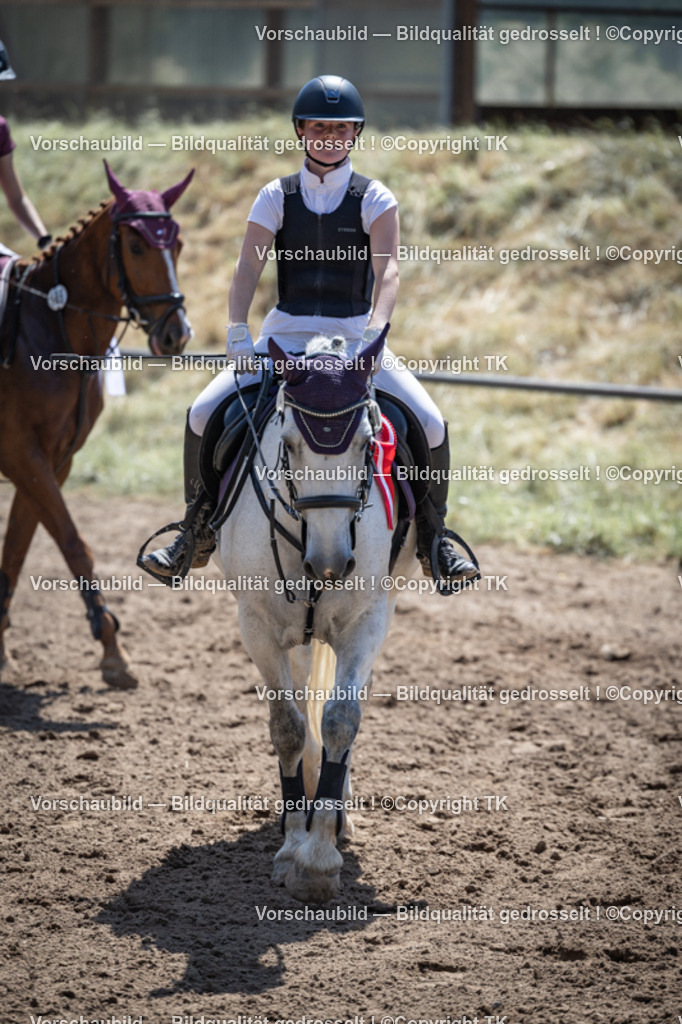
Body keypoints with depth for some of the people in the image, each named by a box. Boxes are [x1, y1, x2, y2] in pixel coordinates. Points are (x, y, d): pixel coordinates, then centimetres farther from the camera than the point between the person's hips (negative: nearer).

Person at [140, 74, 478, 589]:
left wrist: (374, 334, -32)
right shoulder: (277, 197, 3)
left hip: (355, 337, -1)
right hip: (286, 334, 1)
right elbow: (248, 268, -7)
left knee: (430, 423, -19)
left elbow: (387, 271, -15)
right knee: (203, 413, -15)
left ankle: (432, 538, 2)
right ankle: (200, 532, 4)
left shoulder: (375, 199, -1)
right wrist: (238, 334, -24)